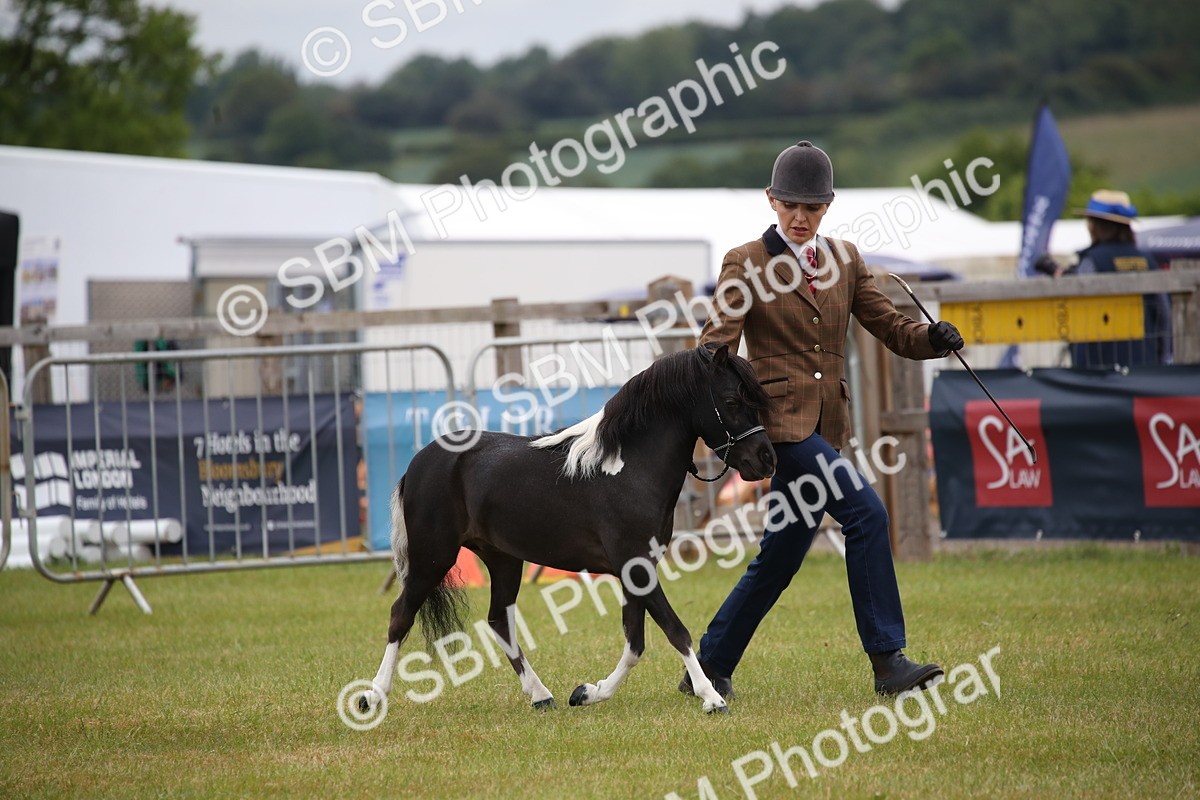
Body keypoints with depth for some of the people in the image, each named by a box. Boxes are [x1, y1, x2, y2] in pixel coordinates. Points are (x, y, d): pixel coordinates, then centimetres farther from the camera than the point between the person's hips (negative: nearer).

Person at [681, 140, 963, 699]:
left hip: (826, 422, 6)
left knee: (781, 555, 10)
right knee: (865, 512, -20)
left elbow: (888, 326, 8)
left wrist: (933, 339, -12)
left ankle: (709, 668, 23)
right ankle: (887, 661, -18)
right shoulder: (747, 264, -2)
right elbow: (720, 337, -11)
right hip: (779, 417, -6)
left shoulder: (844, 259, 13)